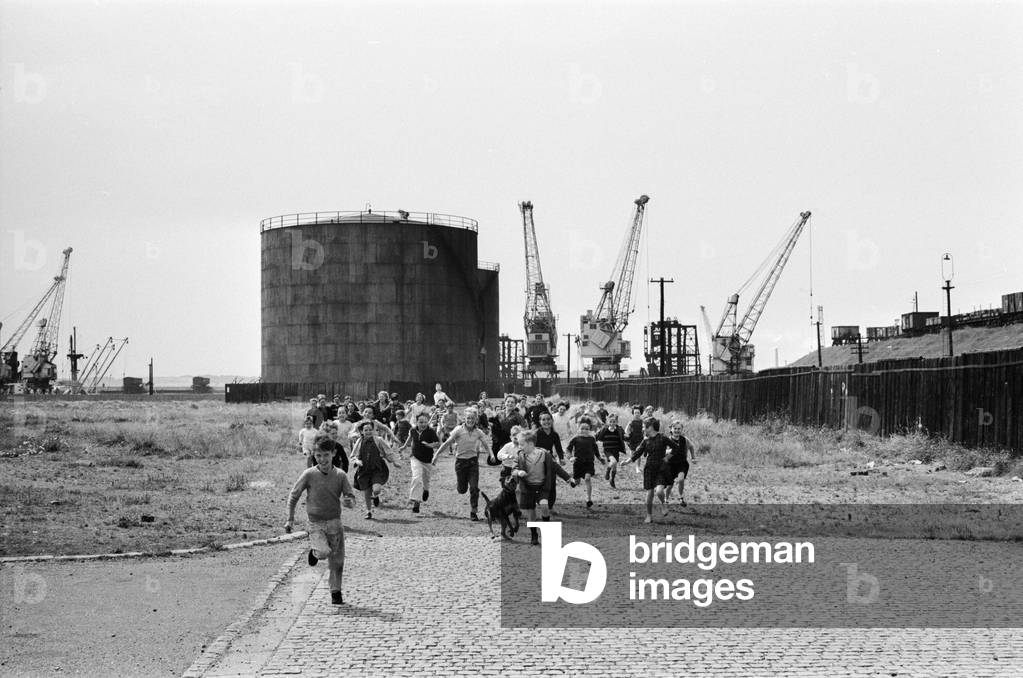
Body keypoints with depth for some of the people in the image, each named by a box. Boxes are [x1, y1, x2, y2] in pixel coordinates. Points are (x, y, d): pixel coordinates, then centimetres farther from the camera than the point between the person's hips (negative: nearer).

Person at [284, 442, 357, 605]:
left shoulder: (340, 476, -3)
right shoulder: (309, 474, -8)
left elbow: (352, 499, 2)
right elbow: (293, 496, 2)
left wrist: (348, 502, -23)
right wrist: (290, 519, 0)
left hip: (335, 523, 2)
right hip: (316, 523, -2)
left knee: (337, 561, 5)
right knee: (324, 552, -25)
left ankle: (336, 593, 24)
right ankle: (314, 550, 11)